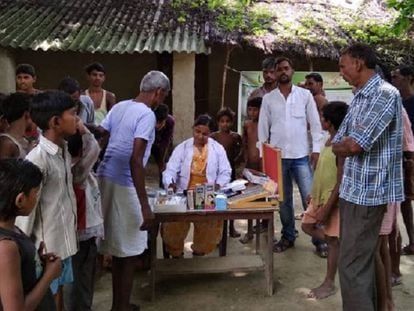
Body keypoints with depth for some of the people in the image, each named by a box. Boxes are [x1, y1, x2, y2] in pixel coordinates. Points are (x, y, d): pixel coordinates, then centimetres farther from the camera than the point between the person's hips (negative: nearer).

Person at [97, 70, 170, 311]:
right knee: (129, 251, 5)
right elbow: (135, 160, -22)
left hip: (105, 178, 9)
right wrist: (145, 205, -23)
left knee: (118, 247, 18)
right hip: (124, 185, -9)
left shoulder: (119, 107, 12)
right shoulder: (146, 115, -13)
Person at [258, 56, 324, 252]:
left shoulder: (305, 95, 3)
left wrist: (316, 149, -6)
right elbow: (263, 127, 6)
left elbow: (315, 123, 2)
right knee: (283, 199, 10)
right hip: (277, 156, 2)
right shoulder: (268, 98, 6)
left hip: (301, 155, -2)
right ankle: (288, 237, 23)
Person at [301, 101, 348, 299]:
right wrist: (314, 193, 20)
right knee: (307, 226, 16)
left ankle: (329, 284, 14)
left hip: (333, 200, -9)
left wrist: (327, 207, -24)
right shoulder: (329, 142, 7)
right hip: (319, 196, 9)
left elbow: (341, 181, -24)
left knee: (333, 240, 3)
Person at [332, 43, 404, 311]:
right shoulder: (360, 97, 15)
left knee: (352, 267, -6)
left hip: (367, 193, -9)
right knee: (363, 261, 18)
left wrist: (340, 145, -1)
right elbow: (338, 144, 17)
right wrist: (343, 146, -3)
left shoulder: (385, 94, -15)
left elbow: (353, 145, -21)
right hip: (353, 189, 9)